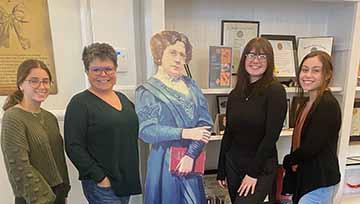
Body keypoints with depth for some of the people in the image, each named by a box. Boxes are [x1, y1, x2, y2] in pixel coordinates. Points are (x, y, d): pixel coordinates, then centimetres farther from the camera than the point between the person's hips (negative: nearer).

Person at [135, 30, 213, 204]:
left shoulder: (190, 84, 4)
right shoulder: (146, 91, -6)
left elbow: (206, 121, -3)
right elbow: (146, 131, -15)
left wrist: (191, 154, -13)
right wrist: (184, 133, -22)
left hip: (192, 157, 4)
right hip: (165, 160, -3)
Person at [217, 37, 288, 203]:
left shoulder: (275, 91, -12)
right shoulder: (234, 95, 3)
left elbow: (271, 136, -15)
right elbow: (228, 134, 6)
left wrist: (253, 173, -13)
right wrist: (221, 170, 9)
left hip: (261, 169, -5)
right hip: (233, 165, 5)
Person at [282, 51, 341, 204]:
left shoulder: (328, 105, -19)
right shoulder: (306, 104, 8)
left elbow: (311, 147, -22)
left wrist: (288, 161, -6)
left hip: (319, 182, -8)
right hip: (303, 178, 8)